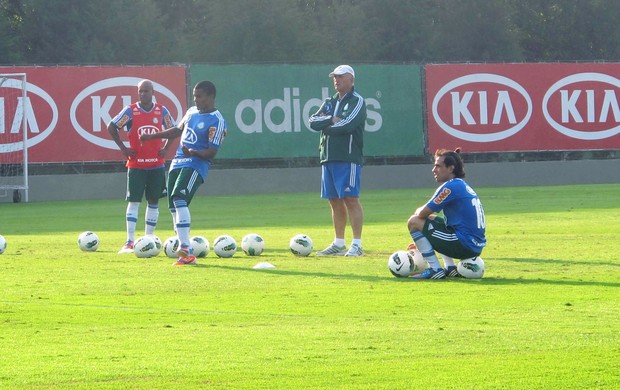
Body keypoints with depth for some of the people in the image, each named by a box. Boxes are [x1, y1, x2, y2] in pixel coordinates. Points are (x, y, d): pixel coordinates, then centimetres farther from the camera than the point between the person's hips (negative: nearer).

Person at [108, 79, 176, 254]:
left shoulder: (161, 111, 2)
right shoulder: (130, 110, -5)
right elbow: (111, 127, 1)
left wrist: (165, 148, 4)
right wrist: (123, 148, -3)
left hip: (156, 165, 3)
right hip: (136, 165, -3)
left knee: (154, 202, 7)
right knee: (133, 201, -7)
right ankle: (129, 242, -9)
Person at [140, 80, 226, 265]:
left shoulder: (217, 121, -11)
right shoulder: (192, 112, 14)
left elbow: (212, 152, -14)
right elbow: (178, 131, 31)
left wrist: (193, 153, -31)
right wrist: (152, 136, 33)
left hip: (196, 165, -9)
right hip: (177, 164, 9)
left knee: (179, 200, -26)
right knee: (173, 206, 5)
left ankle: (185, 248, -32)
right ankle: (187, 254, 9)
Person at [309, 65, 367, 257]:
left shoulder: (357, 101, -2)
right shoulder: (329, 102, 20)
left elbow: (346, 125, -16)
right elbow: (313, 122, 7)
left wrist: (326, 125, -1)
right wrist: (332, 120, -8)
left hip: (348, 158, -7)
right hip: (328, 157, 7)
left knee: (350, 199, -11)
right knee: (335, 201, 9)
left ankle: (357, 245, -12)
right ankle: (339, 244, 15)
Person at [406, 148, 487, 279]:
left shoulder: (450, 187, -12)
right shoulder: (464, 186, 18)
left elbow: (422, 213, -10)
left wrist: (418, 211, 15)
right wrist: (421, 242, 29)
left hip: (464, 246, -10)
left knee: (414, 222, -4)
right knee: (432, 219, 30)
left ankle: (435, 270, -6)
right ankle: (450, 268, 19)